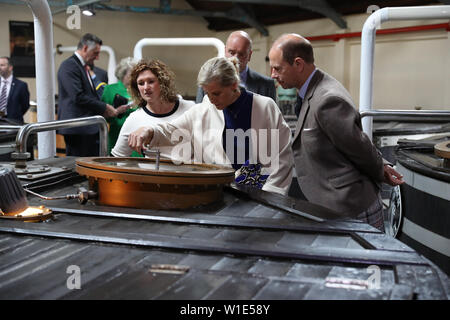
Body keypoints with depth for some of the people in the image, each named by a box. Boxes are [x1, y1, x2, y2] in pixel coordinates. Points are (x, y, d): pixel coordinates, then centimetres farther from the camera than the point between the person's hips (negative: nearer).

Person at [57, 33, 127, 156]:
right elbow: (78, 97, -19)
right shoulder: (69, 66, -10)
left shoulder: (82, 67, 20)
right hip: (77, 129, -10)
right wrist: (104, 107, -12)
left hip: (88, 129, 10)